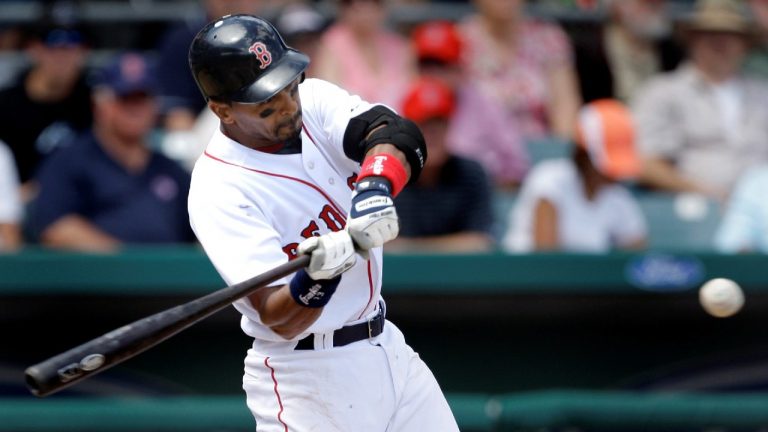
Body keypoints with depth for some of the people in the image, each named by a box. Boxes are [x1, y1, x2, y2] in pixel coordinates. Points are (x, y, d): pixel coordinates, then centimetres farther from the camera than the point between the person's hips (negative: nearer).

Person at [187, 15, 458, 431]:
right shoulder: (219, 191, -21)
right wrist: (319, 275, -46)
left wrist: (376, 185, -39)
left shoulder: (313, 101, -2)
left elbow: (397, 133, -20)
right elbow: (281, 321, -26)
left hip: (385, 346, 7)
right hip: (304, 379, -7)